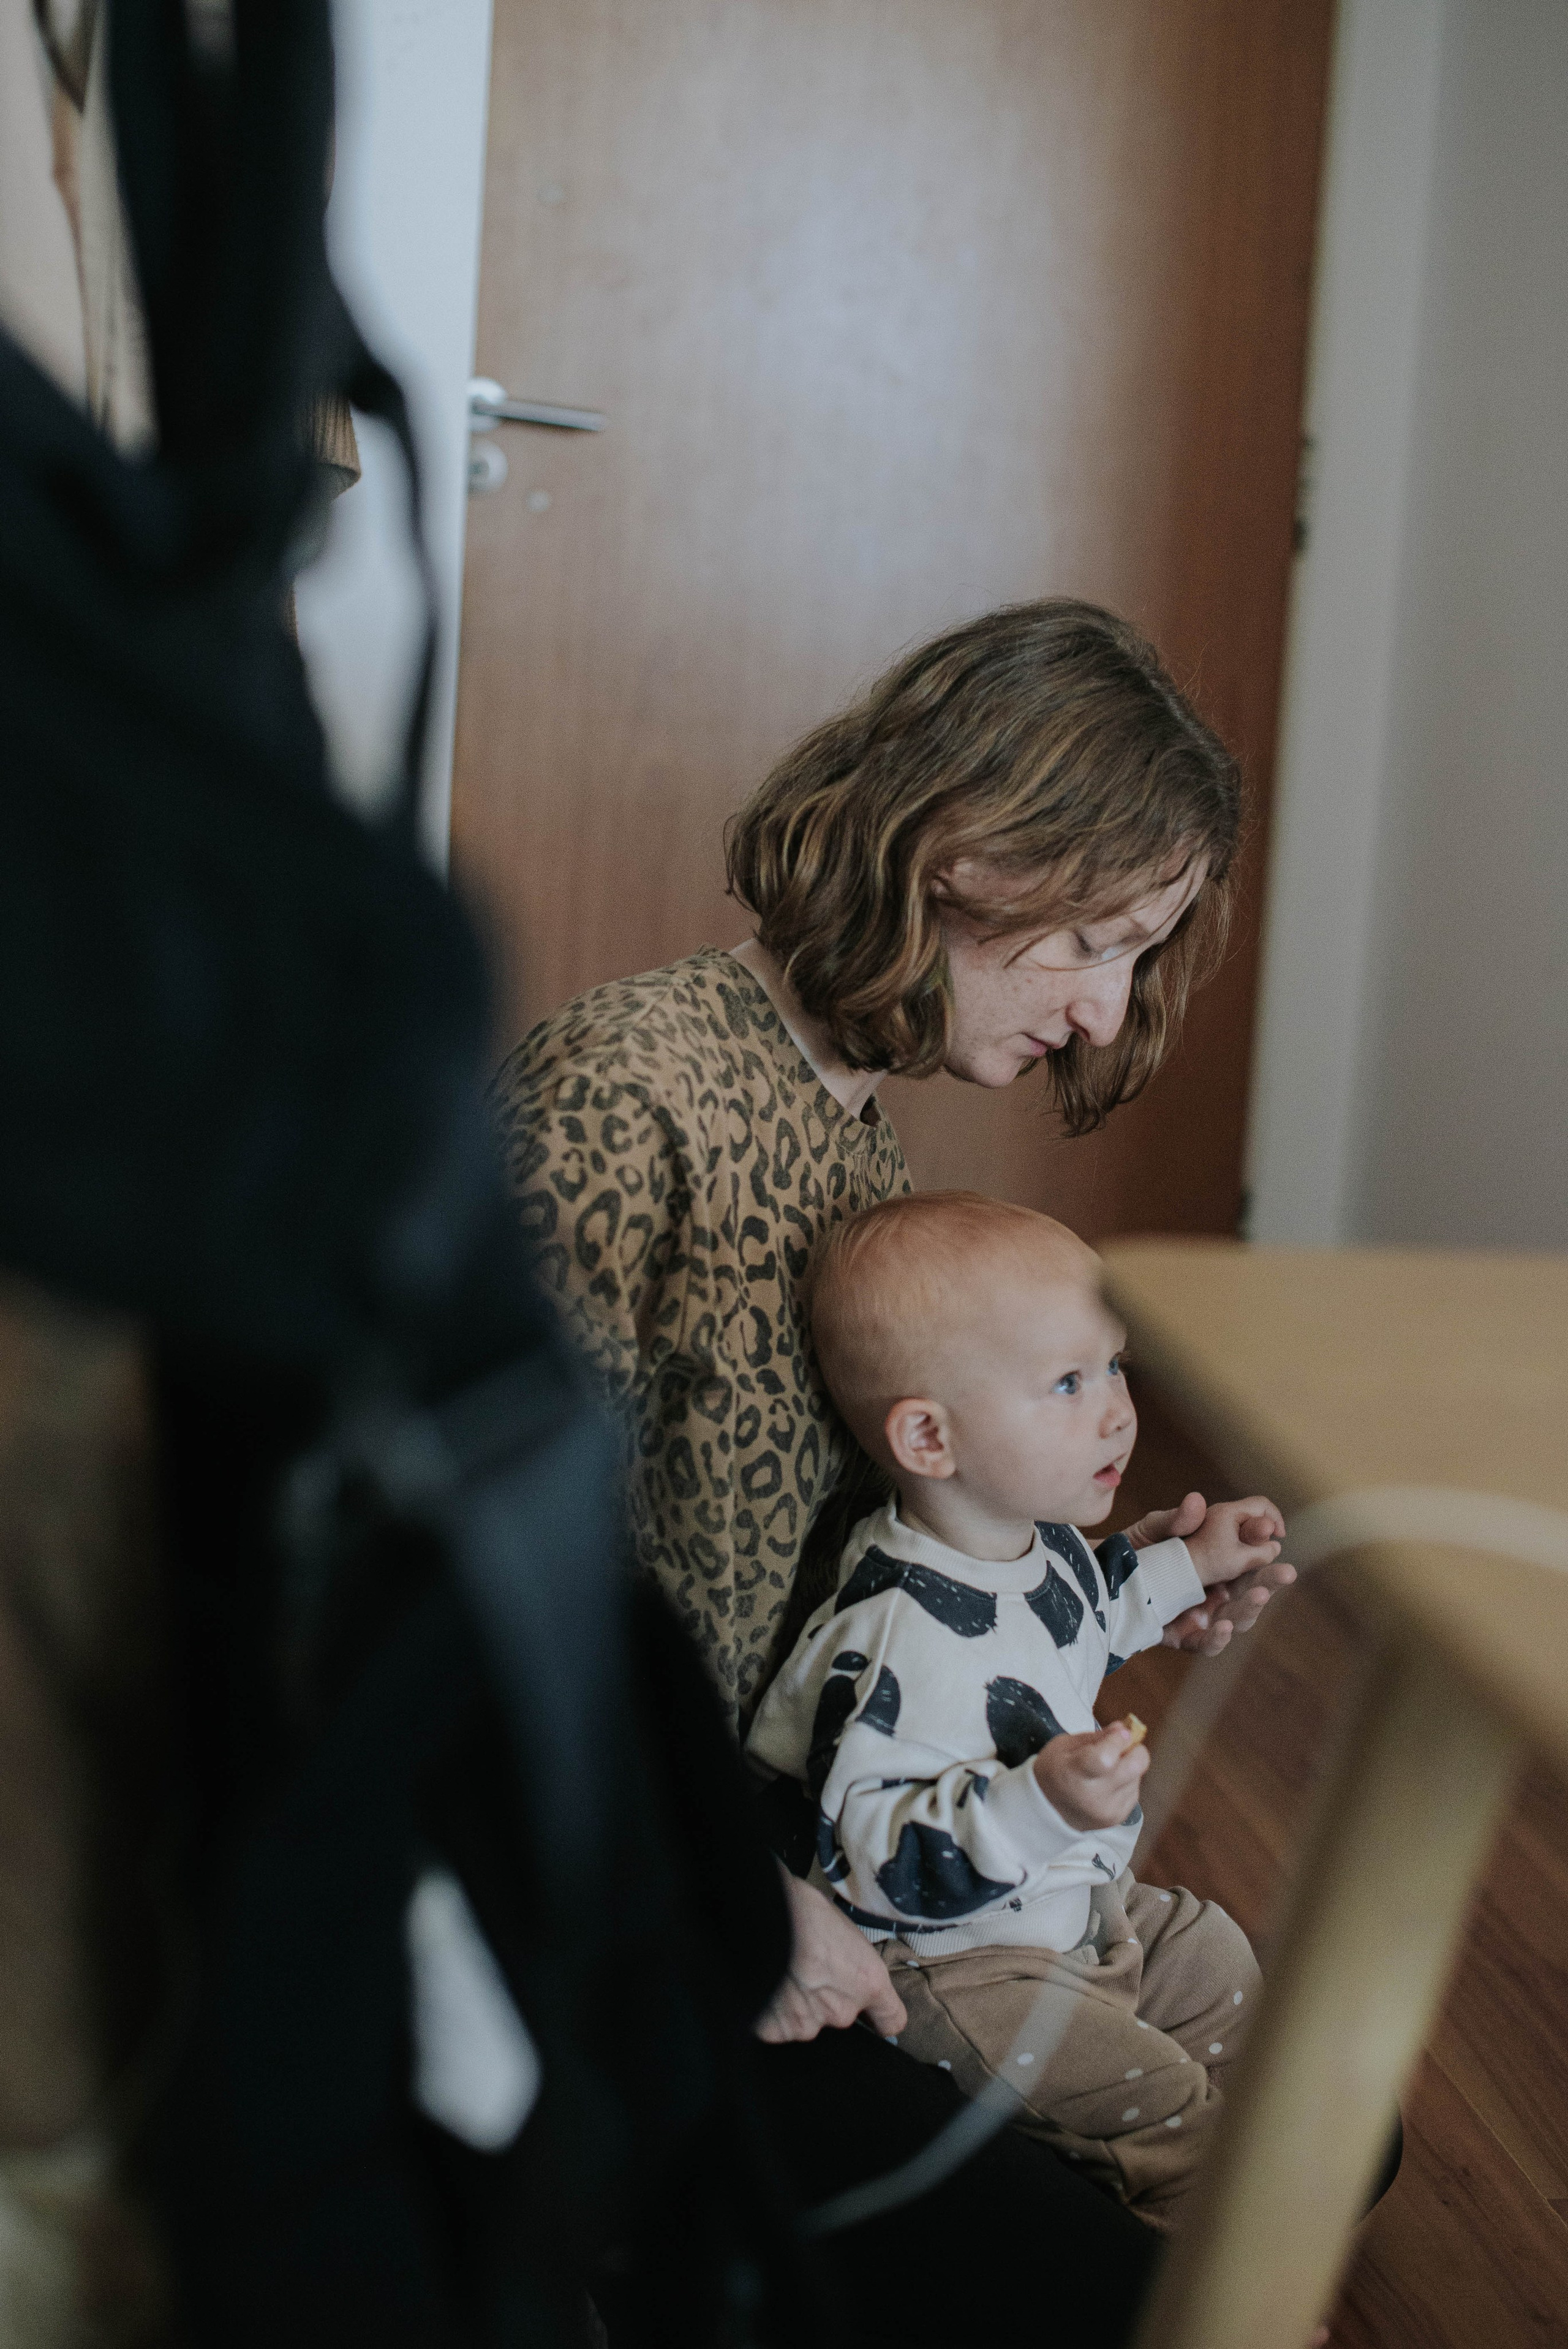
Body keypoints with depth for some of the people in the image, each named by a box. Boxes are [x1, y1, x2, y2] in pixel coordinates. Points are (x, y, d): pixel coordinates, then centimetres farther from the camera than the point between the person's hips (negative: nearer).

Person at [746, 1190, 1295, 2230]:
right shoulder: (898, 1637, -35)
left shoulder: (1037, 1535, -3)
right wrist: (1040, 1805, -45)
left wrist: (1188, 1572, 14)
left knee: (1220, 1962, 20)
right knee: (1157, 2097, -14)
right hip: (950, 1956, -10)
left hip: (1077, 1898, 10)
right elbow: (871, 1853, -35)